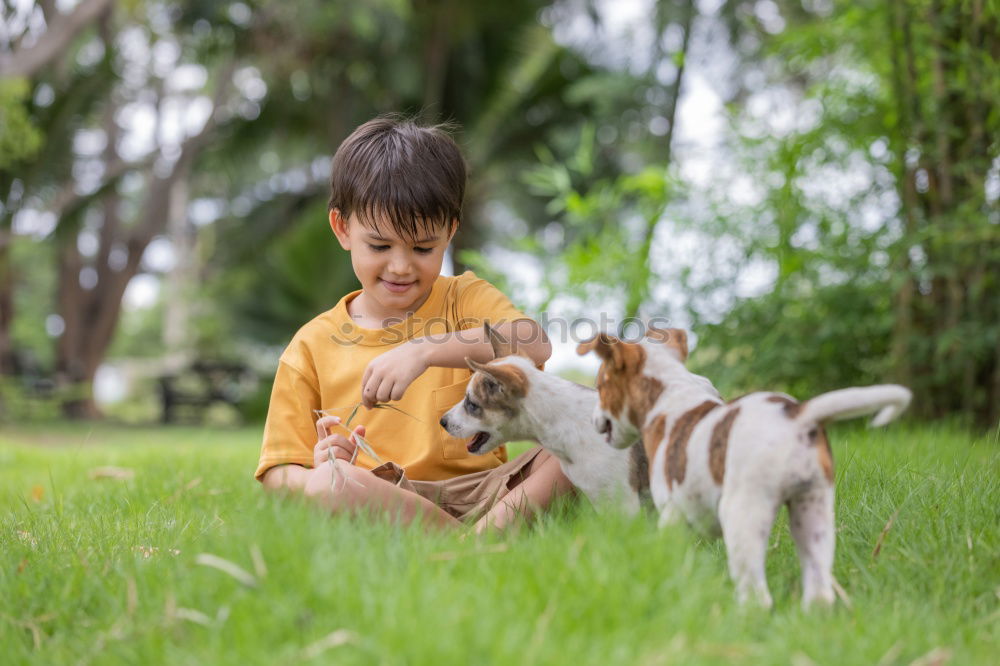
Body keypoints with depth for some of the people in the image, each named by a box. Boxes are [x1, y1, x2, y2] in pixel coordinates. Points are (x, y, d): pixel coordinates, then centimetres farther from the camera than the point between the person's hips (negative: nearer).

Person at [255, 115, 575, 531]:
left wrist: (424, 350, -25)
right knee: (326, 483, -34)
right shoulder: (312, 346, 9)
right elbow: (278, 473, 9)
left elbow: (536, 348, -13)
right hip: (382, 508, -1)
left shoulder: (466, 298, 10)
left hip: (483, 492, 1)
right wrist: (318, 474, -16)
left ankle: (495, 526, -34)